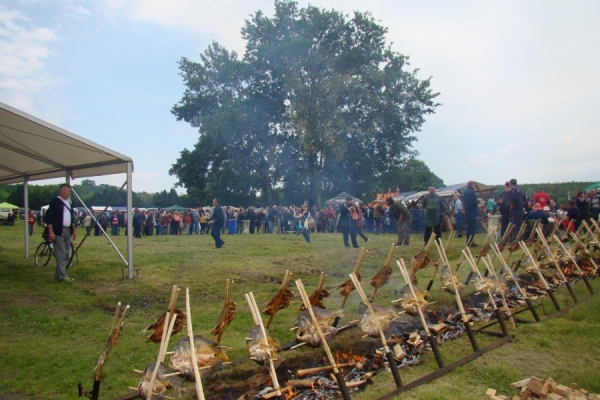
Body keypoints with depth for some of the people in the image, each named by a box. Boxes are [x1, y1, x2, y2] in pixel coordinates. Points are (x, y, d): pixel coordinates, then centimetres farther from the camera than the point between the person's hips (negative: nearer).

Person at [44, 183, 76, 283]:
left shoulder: (69, 202, 16)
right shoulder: (55, 201, -7)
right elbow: (49, 216, -11)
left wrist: (74, 230, 18)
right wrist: (50, 231, -17)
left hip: (68, 231, 8)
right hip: (58, 231, -8)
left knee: (66, 254, 10)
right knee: (61, 255, -7)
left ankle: (58, 274, 20)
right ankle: (63, 276, -4)